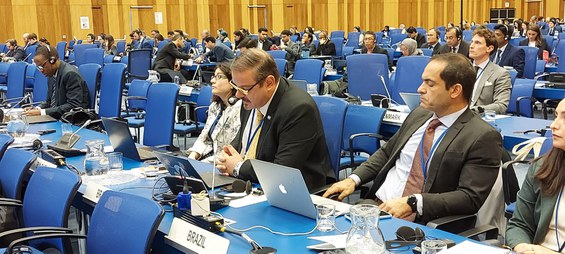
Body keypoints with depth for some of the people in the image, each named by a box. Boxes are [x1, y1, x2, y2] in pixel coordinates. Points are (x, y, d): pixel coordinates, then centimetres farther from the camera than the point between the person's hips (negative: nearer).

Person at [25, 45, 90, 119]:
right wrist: (37, 109, -5)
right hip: (55, 118, 8)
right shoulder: (52, 74, 8)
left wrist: (42, 112, -23)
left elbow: (73, 106, -23)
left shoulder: (70, 74, -17)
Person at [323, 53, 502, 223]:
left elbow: (471, 198, -15)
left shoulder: (483, 137, -9)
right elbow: (386, 152, 22)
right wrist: (353, 179, 6)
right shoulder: (419, 115, 13)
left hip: (420, 222, -6)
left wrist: (412, 203, -23)